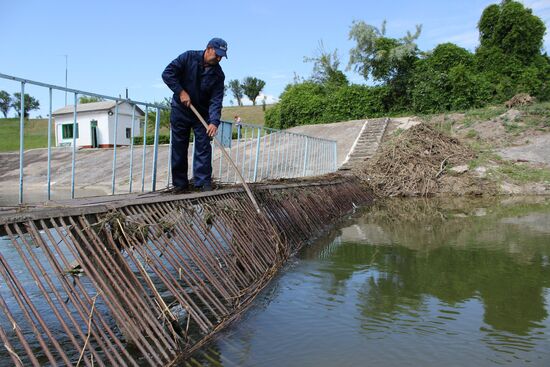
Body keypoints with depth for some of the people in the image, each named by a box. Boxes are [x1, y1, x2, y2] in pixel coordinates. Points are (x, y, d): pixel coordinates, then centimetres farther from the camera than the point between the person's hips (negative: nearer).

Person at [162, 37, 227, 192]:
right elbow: (167, 73, -12)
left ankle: (203, 182, 1)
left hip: (202, 113, 1)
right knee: (179, 148, 2)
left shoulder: (218, 74, -9)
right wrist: (181, 92, -21)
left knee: (203, 147, -5)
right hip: (180, 110, -1)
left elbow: (216, 101, -16)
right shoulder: (188, 57, -11)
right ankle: (180, 184, 10)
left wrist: (214, 122, -29)